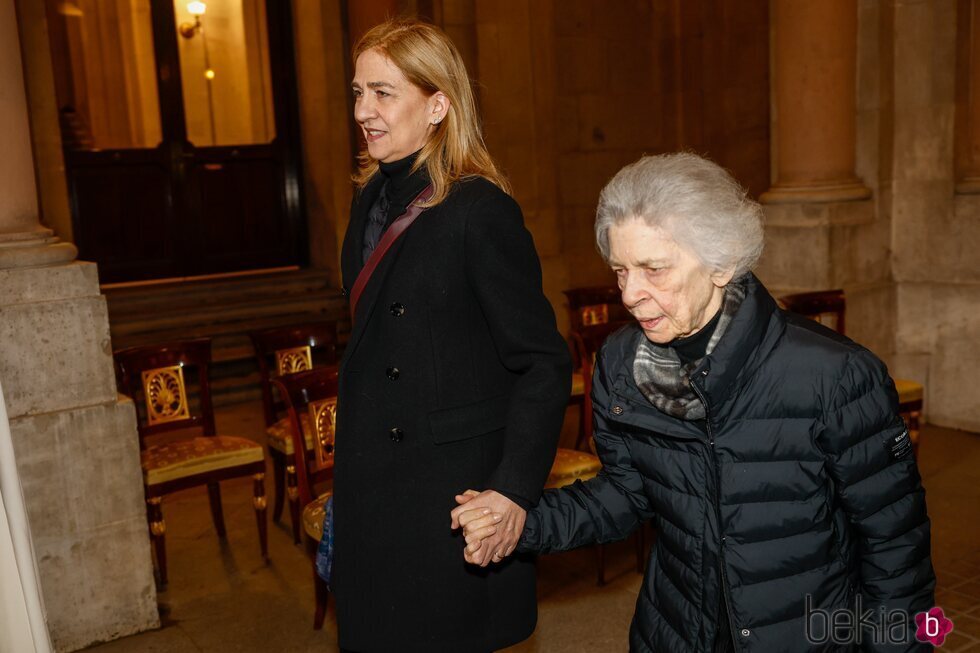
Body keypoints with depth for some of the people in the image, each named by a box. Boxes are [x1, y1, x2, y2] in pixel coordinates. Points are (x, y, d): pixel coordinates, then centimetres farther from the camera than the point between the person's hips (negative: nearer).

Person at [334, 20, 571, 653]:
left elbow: (544, 363, -17)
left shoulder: (480, 211, -17)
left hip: (454, 497, -7)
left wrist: (515, 489, -25)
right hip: (372, 485, 8)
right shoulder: (374, 200, 7)